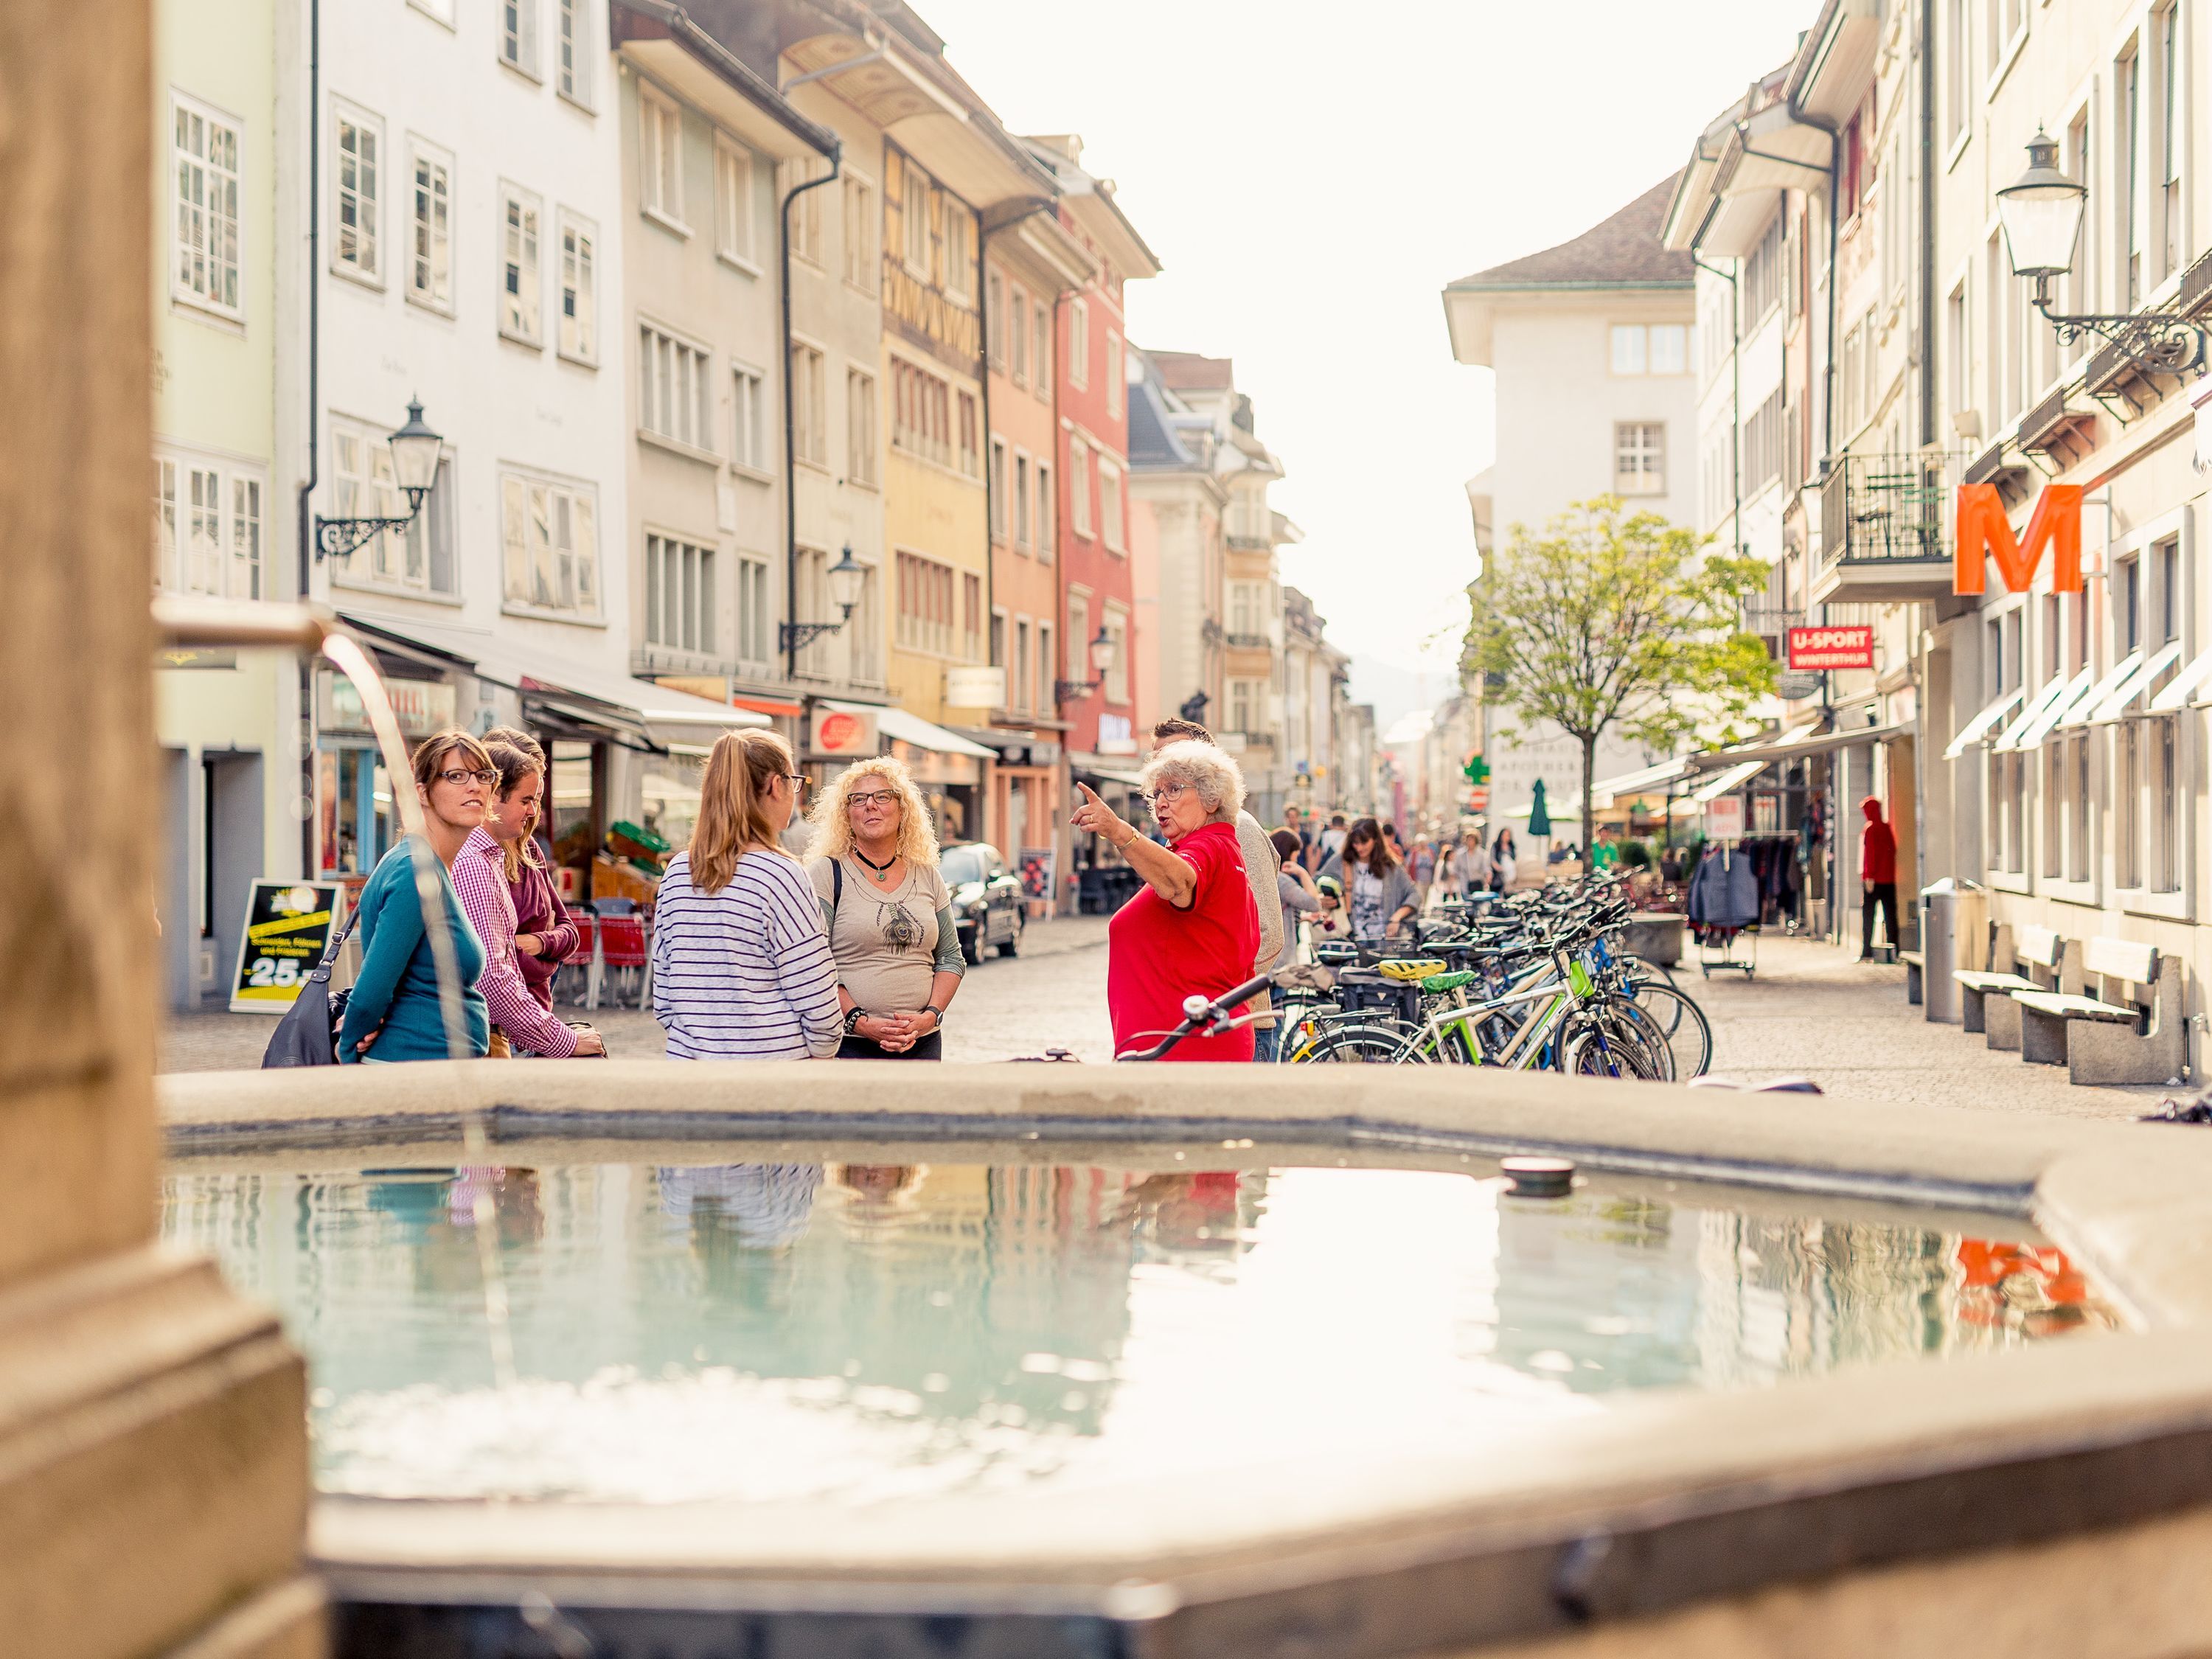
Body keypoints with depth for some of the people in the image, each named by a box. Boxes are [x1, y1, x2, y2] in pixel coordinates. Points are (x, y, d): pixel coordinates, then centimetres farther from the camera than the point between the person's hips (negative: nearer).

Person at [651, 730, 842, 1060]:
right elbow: (816, 999, -10)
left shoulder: (677, 873, 7)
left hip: (687, 1058, 6)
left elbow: (662, 997, 11)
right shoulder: (780, 875, -11)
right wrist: (822, 1054, 7)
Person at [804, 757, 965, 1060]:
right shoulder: (826, 873, -1)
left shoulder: (927, 877, 13)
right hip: (849, 1044, -4)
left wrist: (930, 1015, -4)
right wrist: (860, 1021, -17)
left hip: (922, 1043, 4)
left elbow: (951, 958, 13)